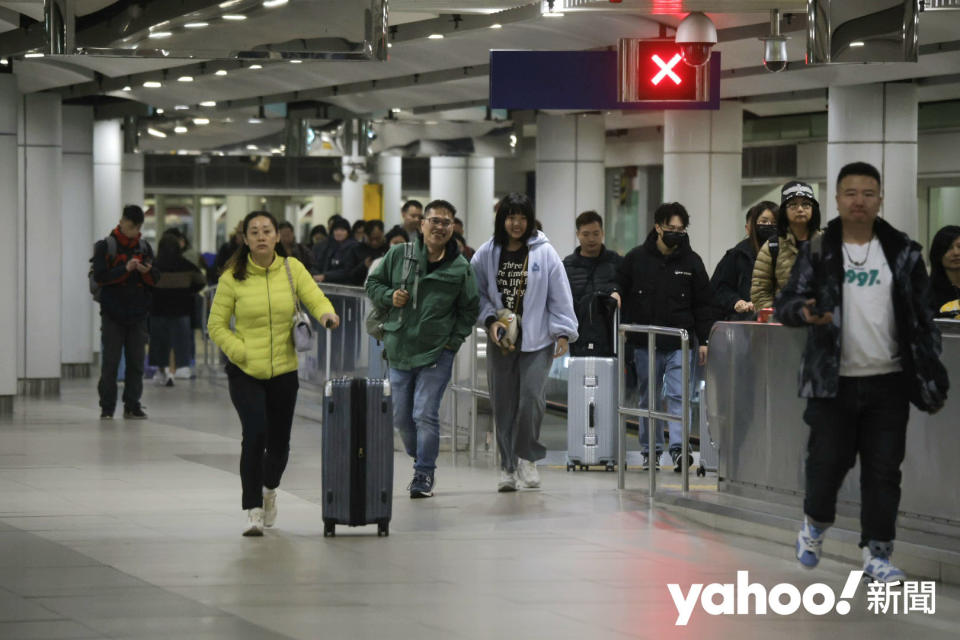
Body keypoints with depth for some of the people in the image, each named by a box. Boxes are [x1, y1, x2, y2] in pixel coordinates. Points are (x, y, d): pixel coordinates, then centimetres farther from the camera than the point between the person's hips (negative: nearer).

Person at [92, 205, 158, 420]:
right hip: (113, 313, -4)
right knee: (110, 361, -5)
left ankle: (132, 406, 8)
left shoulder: (144, 247, 11)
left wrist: (147, 271, -12)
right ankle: (107, 407, 0)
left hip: (138, 314, 4)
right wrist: (126, 269, -21)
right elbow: (99, 276, -12)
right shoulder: (105, 246, -1)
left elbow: (156, 279, 10)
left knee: (136, 362, 3)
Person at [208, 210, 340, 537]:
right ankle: (253, 511, -11)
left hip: (284, 370, 3)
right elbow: (217, 326, -1)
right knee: (255, 434, -20)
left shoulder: (292, 269, 0)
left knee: (279, 441, 11)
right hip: (245, 372, -3)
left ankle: (269, 490, 44)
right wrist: (242, 352, -13)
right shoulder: (233, 277, -6)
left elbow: (316, 298, -9)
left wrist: (326, 314, -32)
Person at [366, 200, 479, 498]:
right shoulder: (399, 255, 1)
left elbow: (469, 309, 7)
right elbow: (373, 283, 12)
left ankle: (425, 473, 2)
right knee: (401, 417, 10)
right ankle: (421, 461, 31)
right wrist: (389, 296, -8)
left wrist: (455, 340, -2)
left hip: (437, 353, -3)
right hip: (399, 351, 3)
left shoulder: (460, 268, -2)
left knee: (425, 415, -10)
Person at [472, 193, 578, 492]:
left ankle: (526, 457, 5)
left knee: (532, 396, -14)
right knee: (503, 402, 2)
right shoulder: (486, 254, 3)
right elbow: (478, 294, 9)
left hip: (537, 339, -2)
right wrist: (490, 320, -6)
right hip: (501, 340, 2)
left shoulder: (544, 253, -1)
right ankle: (507, 466, 13)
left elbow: (560, 295, 1)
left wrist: (563, 332, -3)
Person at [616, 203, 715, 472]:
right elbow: (620, 293, 8)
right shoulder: (636, 258, 2)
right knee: (648, 398, 9)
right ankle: (650, 450, 18)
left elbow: (703, 304, 6)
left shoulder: (691, 261, 3)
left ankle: (678, 448, -16)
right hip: (644, 343, 1)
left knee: (677, 395, -10)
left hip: (679, 344, -1)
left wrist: (703, 340, 2)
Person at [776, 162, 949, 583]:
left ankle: (877, 554, 9)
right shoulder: (817, 253, 1)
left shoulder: (903, 253, 5)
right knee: (828, 461, 2)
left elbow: (921, 318, 8)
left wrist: (932, 378, 4)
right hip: (833, 382, -1)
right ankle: (815, 525, 31)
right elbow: (784, 304, -2)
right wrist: (803, 311, -26)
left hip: (888, 382, 1)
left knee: (884, 470, 0)